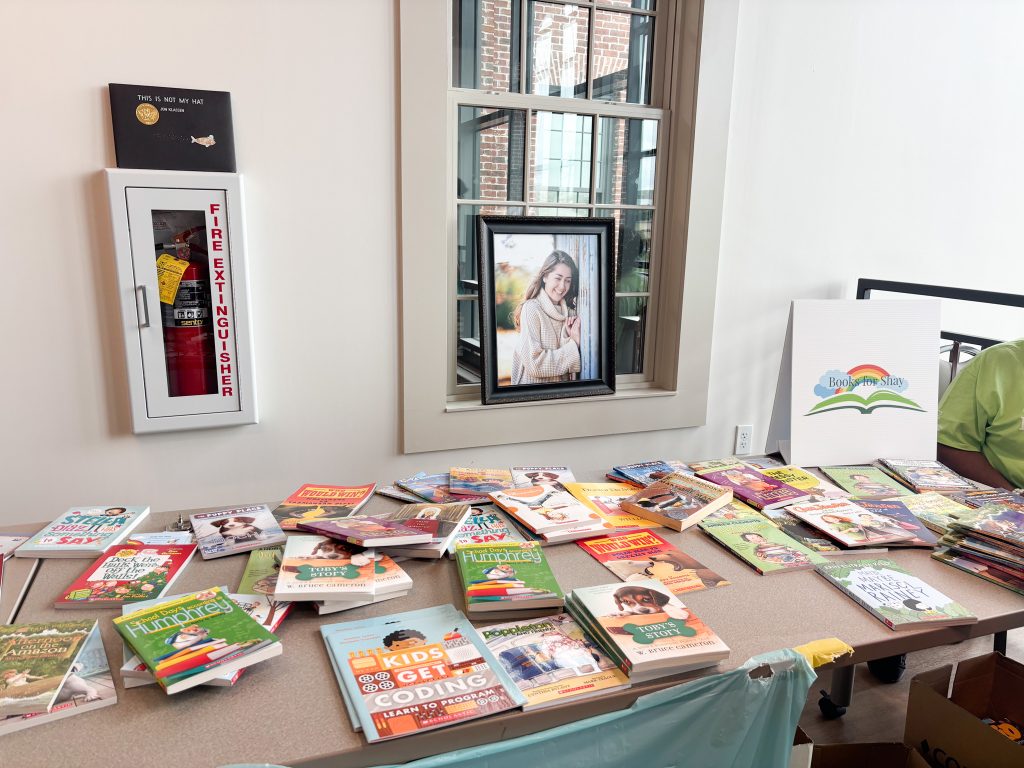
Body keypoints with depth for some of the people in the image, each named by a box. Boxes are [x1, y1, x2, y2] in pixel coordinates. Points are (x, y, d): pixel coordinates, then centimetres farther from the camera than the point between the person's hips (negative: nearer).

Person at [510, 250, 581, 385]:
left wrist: (574, 338, -7)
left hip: (563, 389, 4)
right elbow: (534, 363, -15)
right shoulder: (531, 308, -7)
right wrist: (573, 346, -9)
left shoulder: (570, 312, 7)